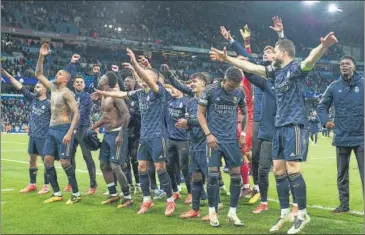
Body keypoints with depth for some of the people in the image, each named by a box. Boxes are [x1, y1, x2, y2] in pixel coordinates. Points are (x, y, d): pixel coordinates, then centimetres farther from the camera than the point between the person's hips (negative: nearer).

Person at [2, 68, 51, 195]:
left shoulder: (49, 103, -10)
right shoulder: (33, 98, 6)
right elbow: (20, 87, 5)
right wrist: (7, 74, 2)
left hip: (43, 136, -7)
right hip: (32, 135, 7)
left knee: (46, 160, -1)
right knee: (32, 159, 12)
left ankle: (46, 186, 7)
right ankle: (32, 184, 23)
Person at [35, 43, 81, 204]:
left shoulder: (67, 93, -12)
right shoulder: (53, 87, 10)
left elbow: (76, 114, -18)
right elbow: (38, 75, 17)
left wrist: (70, 133, -26)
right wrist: (41, 57, 6)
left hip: (63, 129, -8)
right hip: (52, 129, 8)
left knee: (64, 161, -10)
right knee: (48, 160, 5)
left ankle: (76, 194, -1)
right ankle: (57, 194, 12)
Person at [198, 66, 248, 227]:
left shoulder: (240, 93, 3)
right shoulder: (210, 90, -7)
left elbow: (245, 113, 17)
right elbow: (200, 113, -2)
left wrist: (243, 134, 8)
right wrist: (208, 134, -11)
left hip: (232, 139, 4)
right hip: (214, 139, -3)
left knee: (236, 176, 2)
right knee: (213, 175, -4)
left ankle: (232, 212, 14)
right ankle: (212, 212, 10)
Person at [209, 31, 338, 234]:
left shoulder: (296, 68, -10)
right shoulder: (276, 71, 14)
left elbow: (310, 60, -32)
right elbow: (250, 67, 23)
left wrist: (324, 46, -52)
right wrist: (227, 58, 27)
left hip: (295, 125, -8)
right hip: (280, 126, 8)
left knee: (292, 170, -9)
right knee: (278, 170, 9)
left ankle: (303, 214, 5)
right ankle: (285, 213, 20)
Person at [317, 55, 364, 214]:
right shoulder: (334, 86, 4)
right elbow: (322, 106, 11)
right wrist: (325, 120, -6)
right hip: (341, 138, 3)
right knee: (341, 174, 12)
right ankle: (344, 205, 24)